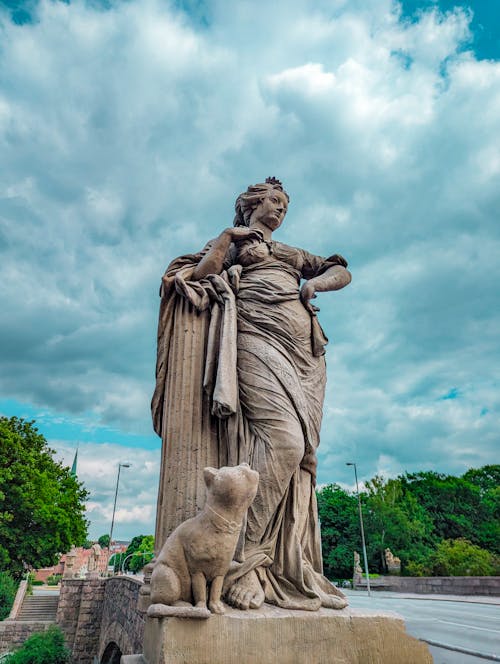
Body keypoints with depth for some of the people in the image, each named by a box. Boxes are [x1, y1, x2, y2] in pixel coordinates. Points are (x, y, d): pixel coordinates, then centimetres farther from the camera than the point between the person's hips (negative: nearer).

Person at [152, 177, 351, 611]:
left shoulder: (293, 253, 33)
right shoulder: (233, 242, 19)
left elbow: (343, 272, 30)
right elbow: (198, 275, 3)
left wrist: (316, 282, 9)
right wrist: (228, 236, 1)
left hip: (305, 351, 6)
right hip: (258, 340, -6)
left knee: (302, 452, -4)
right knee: (283, 439, -26)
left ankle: (294, 570, 0)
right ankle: (245, 563, -20)